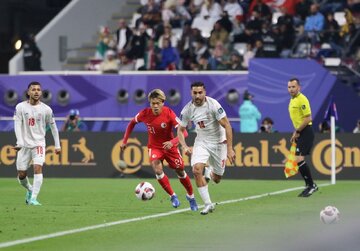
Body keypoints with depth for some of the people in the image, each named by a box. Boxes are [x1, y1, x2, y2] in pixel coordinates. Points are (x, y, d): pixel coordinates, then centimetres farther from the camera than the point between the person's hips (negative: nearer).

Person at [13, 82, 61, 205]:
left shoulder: (46, 109, -1)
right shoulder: (20, 107, -4)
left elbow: (53, 127, 8)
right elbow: (17, 125, -10)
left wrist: (57, 145, 8)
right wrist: (19, 142, -23)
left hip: (39, 143, -1)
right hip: (24, 144, 1)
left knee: (38, 167, -22)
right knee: (21, 174, 4)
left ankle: (33, 198, -24)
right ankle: (29, 189, 37)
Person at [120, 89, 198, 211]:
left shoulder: (169, 114, -25)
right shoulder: (145, 114, -18)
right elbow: (132, 123, 3)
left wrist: (172, 142, -45)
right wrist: (125, 141, 2)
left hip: (169, 146, -1)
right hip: (154, 147, 1)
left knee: (180, 172, 11)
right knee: (158, 170, -25)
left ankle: (191, 196, 36)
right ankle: (172, 196, -9)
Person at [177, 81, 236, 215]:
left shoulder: (213, 105, -21)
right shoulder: (187, 109, -10)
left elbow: (227, 126, -18)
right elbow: (180, 129, 3)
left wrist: (229, 149, -22)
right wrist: (185, 146, -15)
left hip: (219, 142, -2)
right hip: (201, 142, 2)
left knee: (216, 179, 3)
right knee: (197, 169, -23)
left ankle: (209, 172, 43)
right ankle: (208, 204, -12)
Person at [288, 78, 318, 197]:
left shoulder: (302, 99, -15)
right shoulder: (292, 100, 14)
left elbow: (308, 118, -20)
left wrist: (297, 132, -14)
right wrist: (295, 133, 16)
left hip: (306, 132, -10)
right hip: (300, 133, 10)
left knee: (299, 159, -16)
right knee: (299, 161, 11)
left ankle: (311, 185, -9)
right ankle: (310, 186, 18)